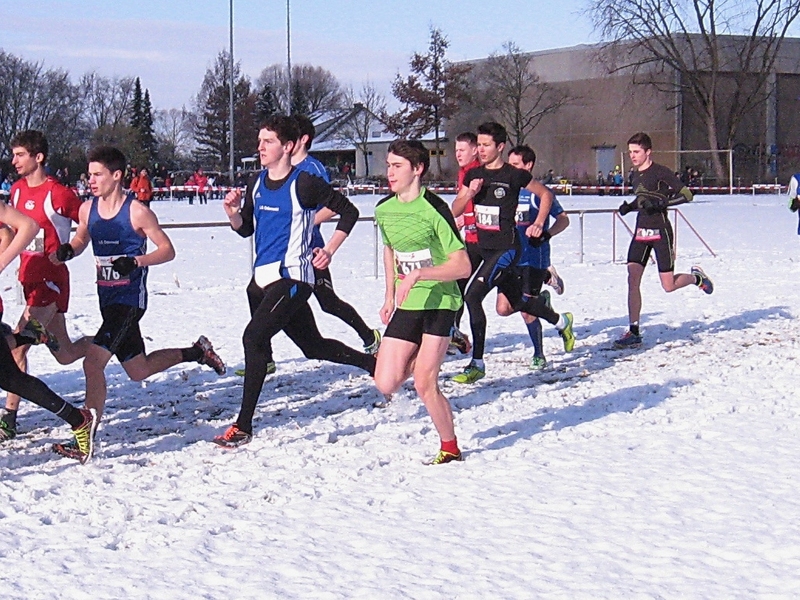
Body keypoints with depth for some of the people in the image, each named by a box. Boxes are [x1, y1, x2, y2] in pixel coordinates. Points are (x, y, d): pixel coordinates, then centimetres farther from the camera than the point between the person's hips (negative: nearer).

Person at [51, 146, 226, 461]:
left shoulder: (137, 212, -14)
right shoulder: (88, 209, 4)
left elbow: (167, 250, -8)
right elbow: (81, 238, 22)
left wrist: (136, 261, -25)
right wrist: (68, 250, -2)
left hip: (130, 299, -8)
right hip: (107, 298, 8)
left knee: (93, 361, -21)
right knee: (138, 371, 19)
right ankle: (197, 352, 41)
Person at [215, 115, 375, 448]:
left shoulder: (304, 184, -11)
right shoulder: (257, 183, 10)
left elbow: (349, 212, -3)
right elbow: (246, 229, 18)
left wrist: (328, 251, -5)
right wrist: (233, 212, -3)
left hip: (291, 277, -8)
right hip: (262, 278, 8)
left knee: (253, 337, -19)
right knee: (313, 346, 17)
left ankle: (243, 426, -14)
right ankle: (375, 365, 39)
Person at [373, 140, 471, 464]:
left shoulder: (434, 210, -16)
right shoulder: (383, 210, 4)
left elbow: (463, 267, -17)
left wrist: (418, 274, -27)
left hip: (440, 302, -6)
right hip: (406, 305, 6)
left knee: (424, 384, -12)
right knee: (386, 384, -4)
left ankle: (450, 448, 9)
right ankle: (422, 358, 29)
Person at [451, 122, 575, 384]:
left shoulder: (514, 175, -9)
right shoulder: (474, 175, 7)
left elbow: (546, 194, 5)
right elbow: (454, 211, 6)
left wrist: (538, 224, -4)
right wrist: (469, 193, -11)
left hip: (506, 248, -7)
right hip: (485, 248, 7)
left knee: (473, 295, -21)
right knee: (517, 302, 21)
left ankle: (477, 364, -16)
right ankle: (561, 321, 48)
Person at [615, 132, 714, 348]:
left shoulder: (661, 172, -10)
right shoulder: (636, 176, 13)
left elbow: (686, 194, -14)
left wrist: (660, 203, -24)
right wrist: (629, 206, 8)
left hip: (660, 232, -7)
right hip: (640, 232, 7)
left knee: (668, 286, -3)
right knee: (632, 279, -7)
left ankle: (696, 277, 30)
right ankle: (634, 332, -4)